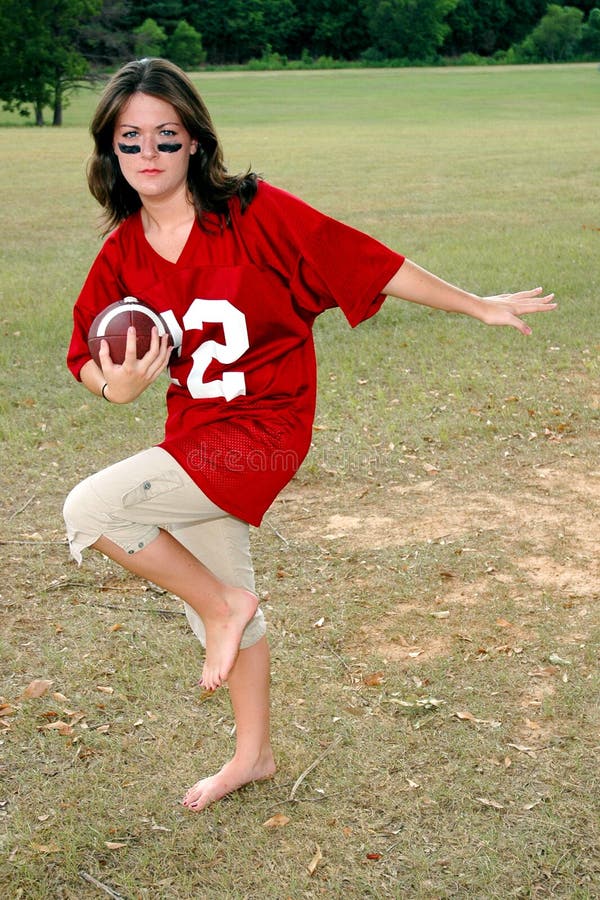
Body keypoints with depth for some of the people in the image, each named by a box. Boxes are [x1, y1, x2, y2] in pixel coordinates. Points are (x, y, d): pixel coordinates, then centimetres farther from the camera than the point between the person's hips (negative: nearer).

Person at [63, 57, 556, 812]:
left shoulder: (255, 213, -16)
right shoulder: (121, 256, -2)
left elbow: (369, 263, -12)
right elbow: (87, 360, 4)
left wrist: (480, 307, -6)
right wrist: (115, 384, -21)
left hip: (262, 433, -6)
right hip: (194, 437, 6)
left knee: (88, 510, -20)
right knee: (218, 596, 19)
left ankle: (224, 606, 4)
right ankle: (252, 754, 41)